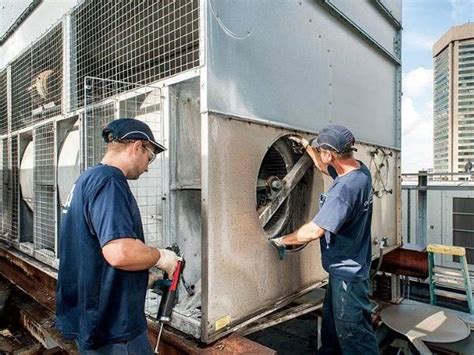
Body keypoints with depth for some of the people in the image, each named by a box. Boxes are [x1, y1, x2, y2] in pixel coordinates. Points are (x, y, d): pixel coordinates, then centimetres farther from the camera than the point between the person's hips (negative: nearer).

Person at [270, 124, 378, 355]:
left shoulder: (344, 189, -31)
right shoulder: (361, 170, -3)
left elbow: (314, 231, -28)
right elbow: (324, 167, 18)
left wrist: (282, 241, -13)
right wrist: (307, 147, 25)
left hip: (348, 271, -10)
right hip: (343, 268, 10)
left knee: (353, 332, 8)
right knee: (332, 320, 26)